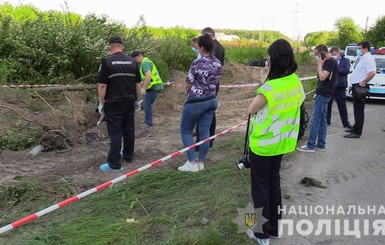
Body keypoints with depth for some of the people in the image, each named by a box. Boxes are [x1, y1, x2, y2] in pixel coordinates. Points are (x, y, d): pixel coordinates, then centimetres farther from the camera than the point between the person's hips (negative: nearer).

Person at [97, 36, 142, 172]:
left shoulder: (106, 61, -10)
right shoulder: (132, 61, 6)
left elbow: (102, 85, -13)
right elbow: (138, 84, 9)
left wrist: (101, 103, -4)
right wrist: (137, 100, 19)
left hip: (113, 104, -5)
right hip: (129, 102, 5)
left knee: (115, 133, -3)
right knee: (129, 130, 15)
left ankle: (114, 164, 0)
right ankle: (128, 156, 29)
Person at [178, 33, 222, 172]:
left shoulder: (197, 63, -18)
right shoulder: (218, 63, 2)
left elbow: (188, 85, -9)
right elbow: (215, 82, 10)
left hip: (196, 102, -7)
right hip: (212, 100, 7)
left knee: (185, 130, 9)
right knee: (205, 132, 12)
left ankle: (192, 163, 7)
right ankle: (201, 162, 19)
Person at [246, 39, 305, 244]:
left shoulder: (269, 88, -26)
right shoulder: (296, 82, -2)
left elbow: (251, 109, -12)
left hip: (262, 144, -7)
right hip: (281, 142, 7)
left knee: (260, 186, 7)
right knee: (274, 182, 19)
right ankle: (274, 226, 31)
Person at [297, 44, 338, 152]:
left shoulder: (330, 62, -15)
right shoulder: (330, 61, 15)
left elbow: (322, 77, -22)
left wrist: (320, 64, -14)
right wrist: (320, 65, 7)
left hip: (323, 94, -11)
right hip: (324, 94, 11)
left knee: (315, 120, -8)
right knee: (322, 120, 12)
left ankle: (311, 145, -4)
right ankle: (321, 144, 17)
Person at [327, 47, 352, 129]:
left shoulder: (346, 60, 3)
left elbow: (346, 70, -11)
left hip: (339, 86, -3)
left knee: (342, 105, 3)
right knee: (327, 104, 8)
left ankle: (346, 123, 11)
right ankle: (326, 121, 18)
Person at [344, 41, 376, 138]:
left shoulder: (368, 59, -15)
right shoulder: (360, 58, 14)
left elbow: (372, 72, -30)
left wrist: (364, 82, -23)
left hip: (360, 86, -10)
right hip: (355, 85, 10)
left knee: (359, 110, -6)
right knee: (357, 109, 18)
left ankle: (357, 132, -3)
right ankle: (356, 128, 30)